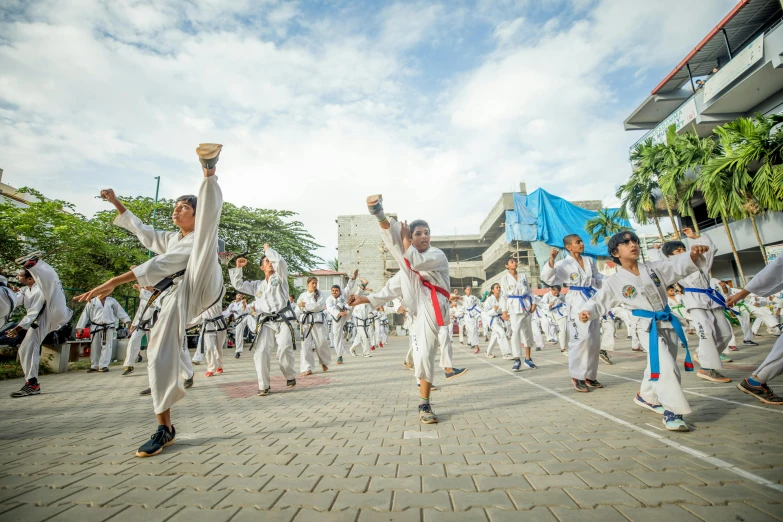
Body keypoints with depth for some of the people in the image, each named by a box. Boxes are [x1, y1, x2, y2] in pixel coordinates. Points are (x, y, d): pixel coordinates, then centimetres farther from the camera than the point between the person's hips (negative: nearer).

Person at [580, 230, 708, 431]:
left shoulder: (654, 268, 3)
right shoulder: (614, 282, -10)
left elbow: (679, 266, -5)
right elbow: (599, 302, -8)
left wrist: (694, 254, -26)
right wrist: (585, 312, -29)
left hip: (669, 323, 5)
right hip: (650, 327, -5)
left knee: (658, 367, 18)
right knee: (666, 367, -17)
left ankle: (646, 396, 41)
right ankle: (672, 411, -3)